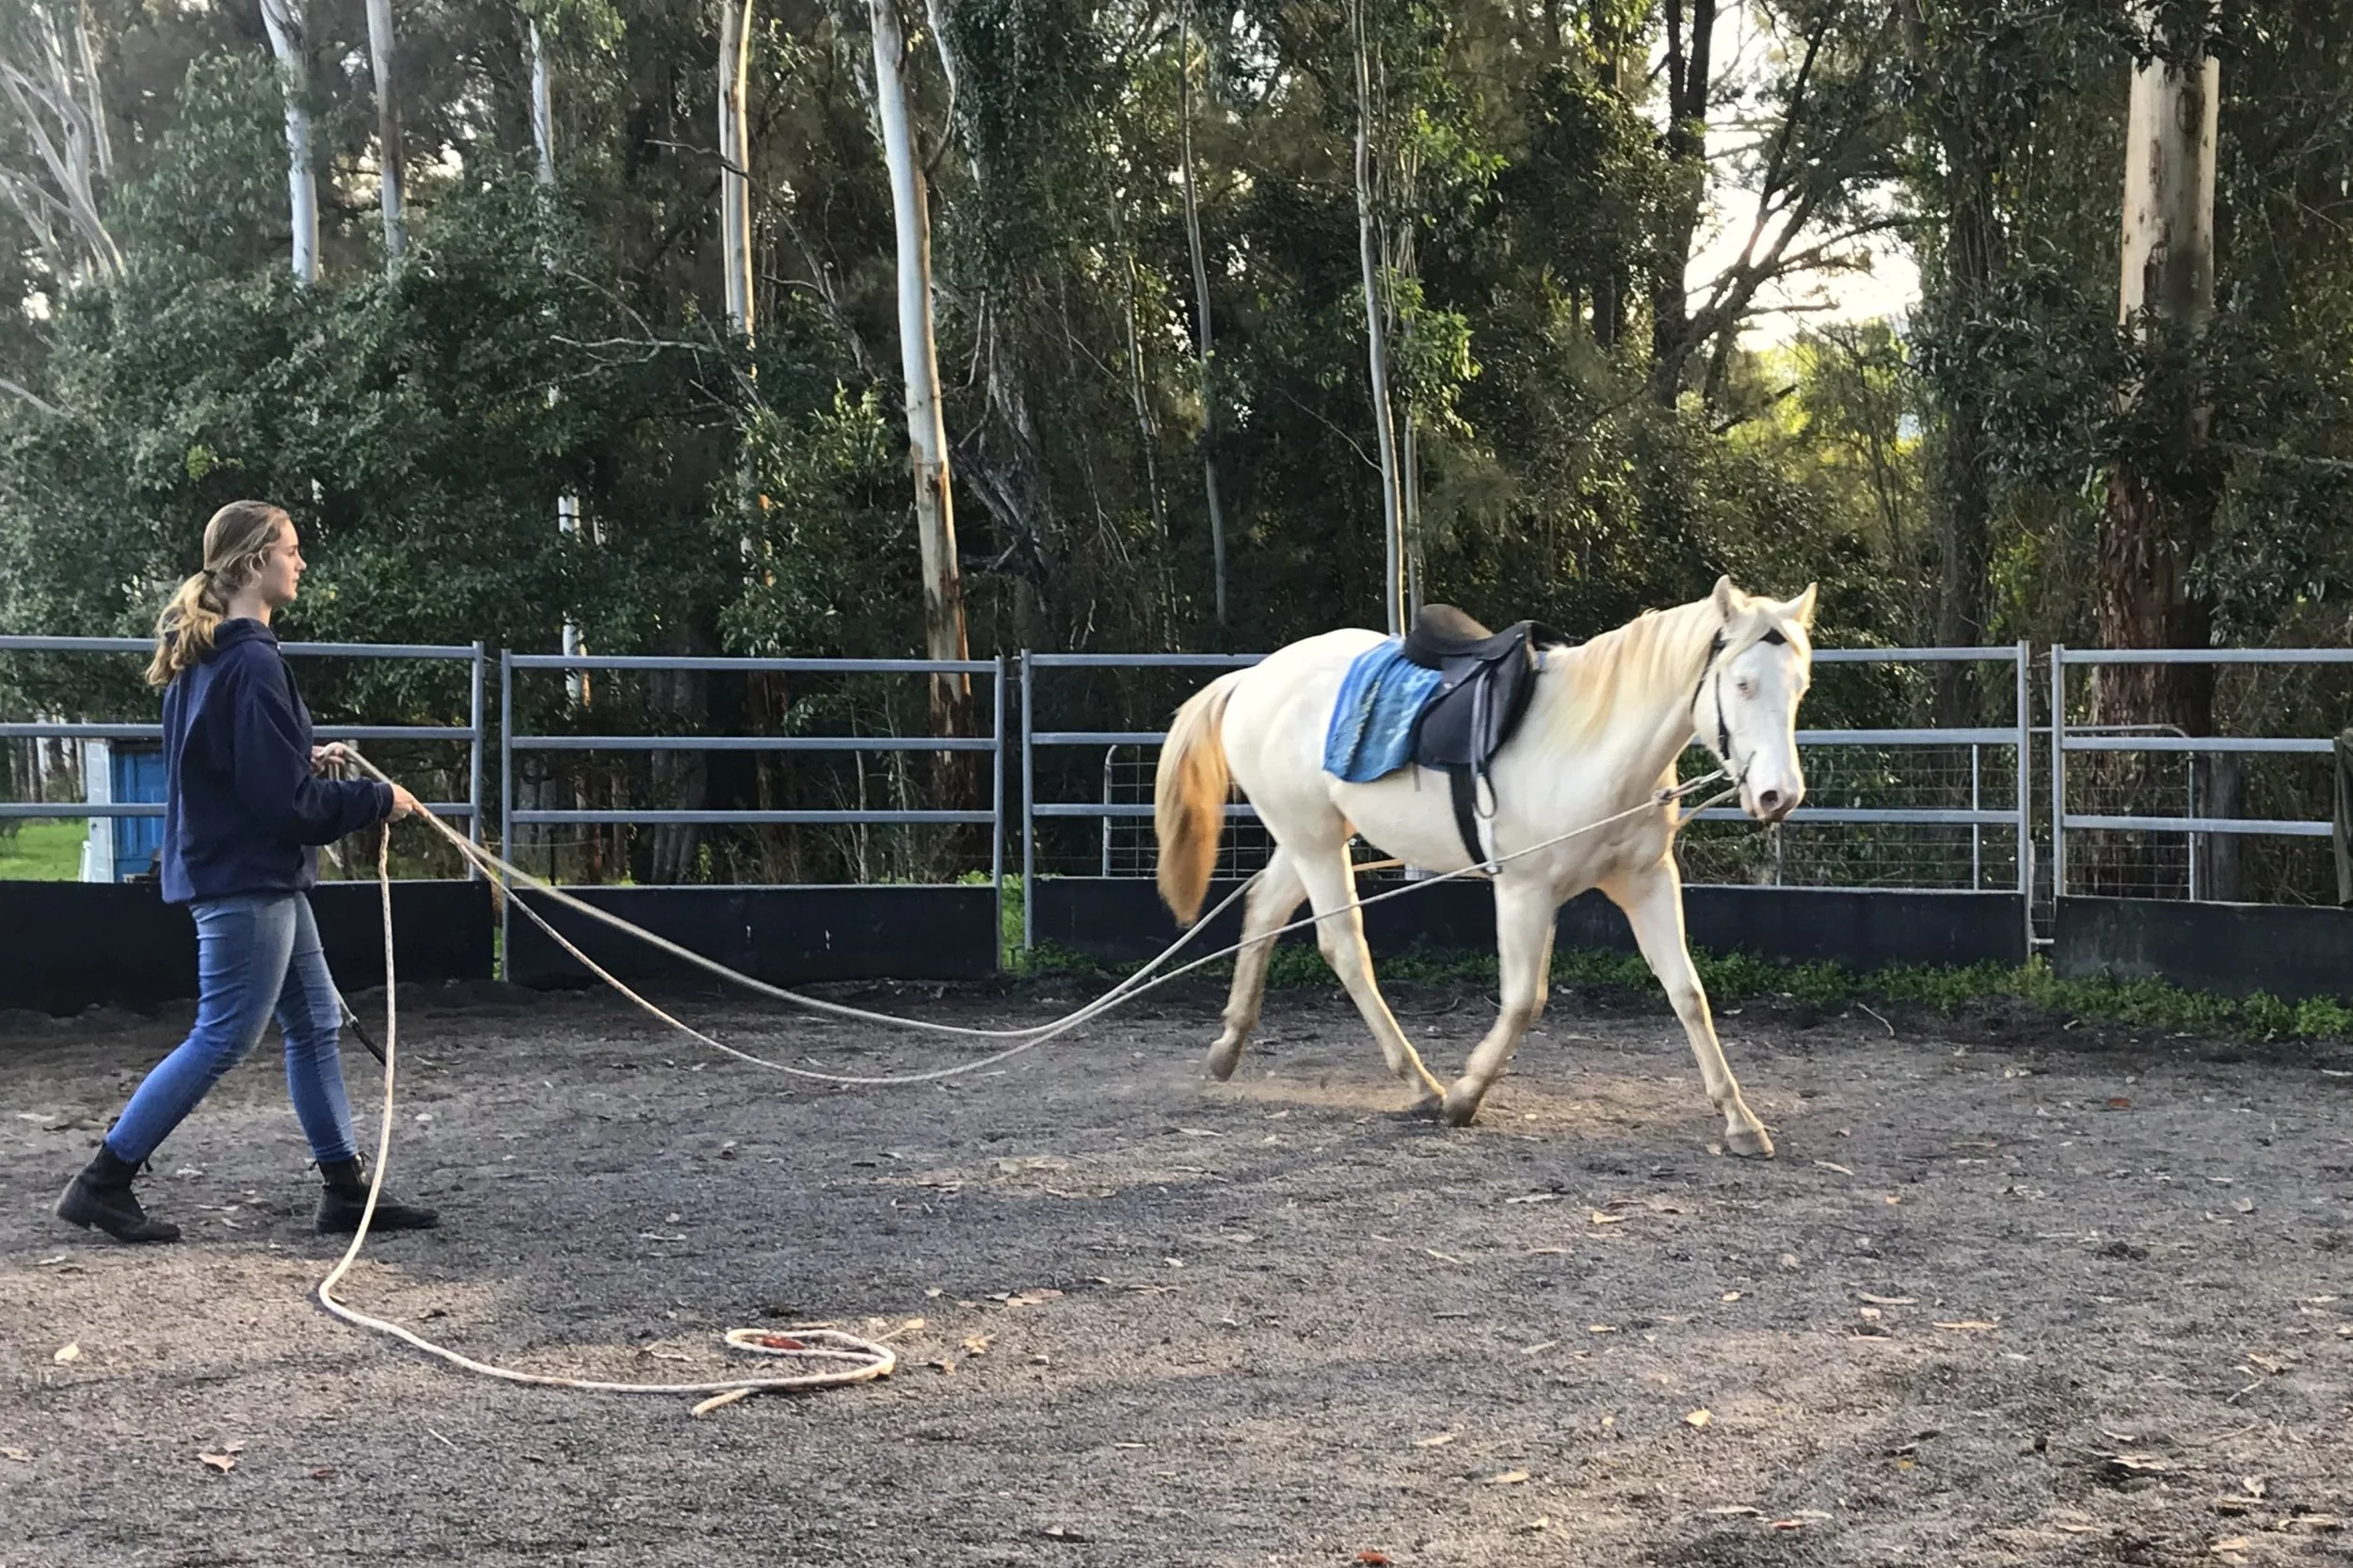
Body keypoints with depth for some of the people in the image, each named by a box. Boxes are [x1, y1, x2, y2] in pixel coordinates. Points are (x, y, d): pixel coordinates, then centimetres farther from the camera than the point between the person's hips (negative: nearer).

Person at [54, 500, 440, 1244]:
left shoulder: (203, 653, 10)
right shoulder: (251, 664, -21)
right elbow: (285, 801, -21)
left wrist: (305, 762, 8)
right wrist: (377, 800, -10)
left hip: (258, 877, 10)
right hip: (246, 881, -10)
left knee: (315, 1023, 13)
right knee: (222, 1039, -3)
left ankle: (347, 1190, 18)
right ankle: (103, 1183, 5)